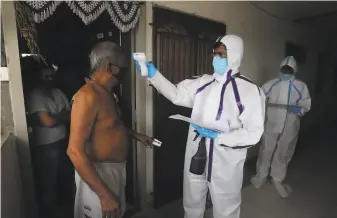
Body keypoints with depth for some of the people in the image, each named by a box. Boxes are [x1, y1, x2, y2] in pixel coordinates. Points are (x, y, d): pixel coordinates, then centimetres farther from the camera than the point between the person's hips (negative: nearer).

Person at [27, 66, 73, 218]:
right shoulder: (35, 96, -15)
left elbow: (71, 116, 4)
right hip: (46, 146, -7)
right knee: (48, 182, 8)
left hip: (63, 141, 7)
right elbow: (48, 122, -23)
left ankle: (67, 205, 46)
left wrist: (55, 118, -12)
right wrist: (63, 115, -6)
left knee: (66, 176, 22)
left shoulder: (58, 93, 5)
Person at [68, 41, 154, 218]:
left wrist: (136, 135, 19)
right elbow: (75, 151, -30)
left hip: (115, 169, 9)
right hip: (98, 173, -9)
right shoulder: (88, 96, -26)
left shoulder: (106, 92, 5)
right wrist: (104, 194, -29)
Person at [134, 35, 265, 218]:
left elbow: (253, 133, -16)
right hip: (196, 155, 5)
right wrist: (153, 74, -8)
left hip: (225, 161, -4)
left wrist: (219, 136, -24)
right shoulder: (203, 82, 2)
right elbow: (177, 95, 1)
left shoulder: (249, 89, -14)